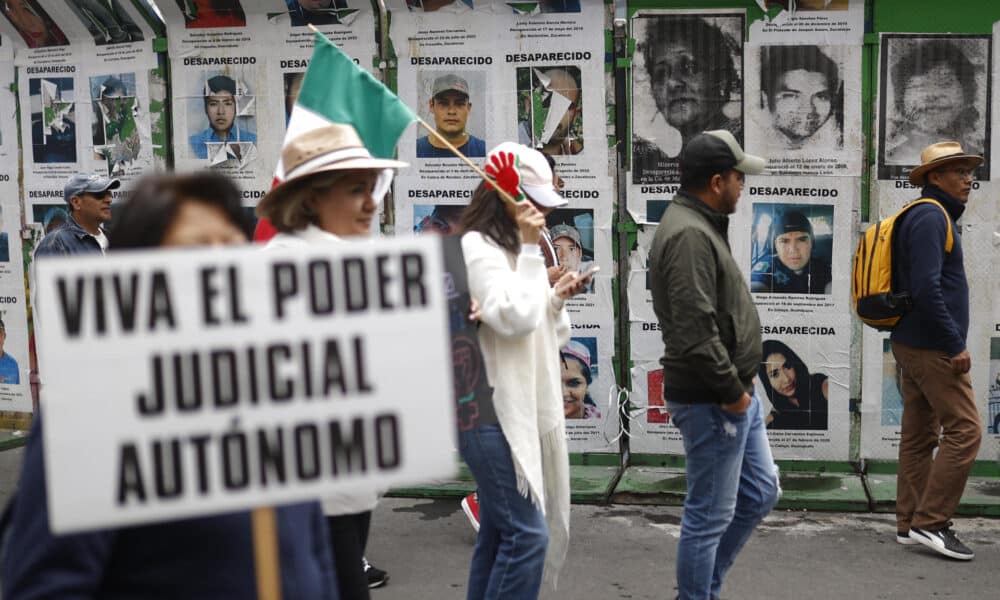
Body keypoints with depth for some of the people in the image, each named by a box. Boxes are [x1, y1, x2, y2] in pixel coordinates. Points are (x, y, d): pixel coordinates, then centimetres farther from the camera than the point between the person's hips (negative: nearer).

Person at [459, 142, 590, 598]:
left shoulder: (509, 248, 18)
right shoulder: (477, 247, -12)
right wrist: (530, 250, -16)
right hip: (490, 413, -10)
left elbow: (540, 332, 21)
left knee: (500, 530, 14)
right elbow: (514, 319, -22)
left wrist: (556, 299, 3)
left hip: (518, 410, 10)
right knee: (527, 533, -11)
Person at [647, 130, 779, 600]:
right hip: (712, 401, -11)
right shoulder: (689, 235, -21)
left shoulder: (700, 225, 13)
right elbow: (695, 333, -28)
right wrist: (731, 392, -18)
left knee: (760, 492, 20)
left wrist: (739, 388, 16)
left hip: (734, 393, 11)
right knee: (710, 515, 2)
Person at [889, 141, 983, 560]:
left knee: (919, 435, 11)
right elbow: (926, 288, -23)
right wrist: (955, 346, -20)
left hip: (914, 344, 10)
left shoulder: (932, 217, 18)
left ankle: (910, 524, 16)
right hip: (932, 347, -10)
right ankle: (929, 522, -4)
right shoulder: (931, 217, -14)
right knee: (964, 430, -8)